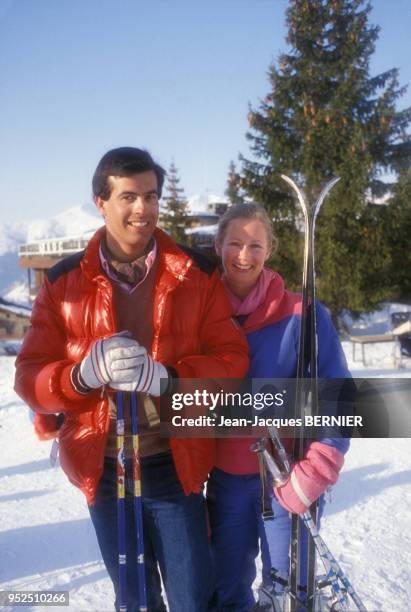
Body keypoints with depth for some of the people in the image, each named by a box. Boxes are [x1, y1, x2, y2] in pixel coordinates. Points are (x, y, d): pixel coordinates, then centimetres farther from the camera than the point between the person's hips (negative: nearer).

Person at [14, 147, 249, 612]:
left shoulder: (196, 274, -3)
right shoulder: (63, 282, -1)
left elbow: (232, 359, -7)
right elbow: (30, 378, -4)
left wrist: (165, 378, -25)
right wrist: (86, 374, -26)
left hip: (175, 467, -1)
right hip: (102, 469, 2)